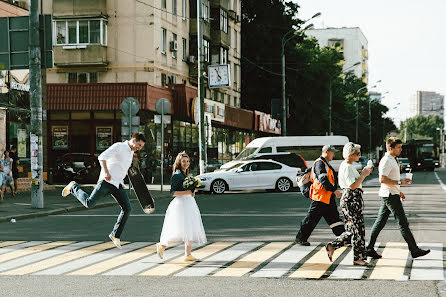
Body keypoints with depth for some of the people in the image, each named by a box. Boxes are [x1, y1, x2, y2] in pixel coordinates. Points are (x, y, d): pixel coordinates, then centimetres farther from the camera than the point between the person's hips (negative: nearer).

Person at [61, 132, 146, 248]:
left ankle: (115, 235, 4)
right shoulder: (119, 146, -11)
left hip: (118, 185, 7)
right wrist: (106, 172, -33)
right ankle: (74, 188, 17)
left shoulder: (131, 151, 16)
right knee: (89, 203, -12)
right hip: (107, 181, -7)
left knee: (127, 209, -7)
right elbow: (102, 157, -23)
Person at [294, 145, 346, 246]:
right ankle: (300, 238, 6)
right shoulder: (319, 163, -14)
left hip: (328, 198, 10)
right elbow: (323, 180, -24)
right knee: (311, 218, -3)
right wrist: (334, 190, -25)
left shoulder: (325, 164, 20)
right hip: (320, 197, -10)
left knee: (334, 218, 6)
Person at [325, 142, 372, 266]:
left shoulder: (349, 166, 17)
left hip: (354, 200, 11)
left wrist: (364, 174, 12)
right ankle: (358, 258, 1)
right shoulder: (347, 167, -15)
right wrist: (363, 175, -14)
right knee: (358, 228, -5)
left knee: (352, 229, 11)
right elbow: (353, 185, -22)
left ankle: (332, 246, 14)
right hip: (350, 199, -11)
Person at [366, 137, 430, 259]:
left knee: (380, 222, 9)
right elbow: (382, 179, -26)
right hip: (390, 195, -10)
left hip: (391, 194, 10)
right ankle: (414, 250, -2)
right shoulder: (386, 161, -16)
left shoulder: (392, 160, 17)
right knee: (403, 223, -6)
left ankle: (369, 248, 10)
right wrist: (400, 182, -25)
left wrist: (398, 191, 24)